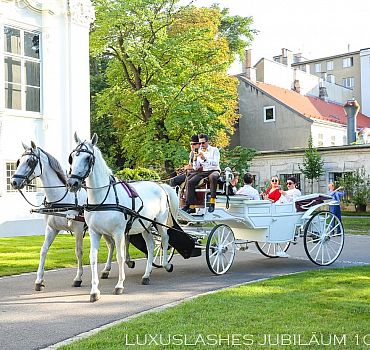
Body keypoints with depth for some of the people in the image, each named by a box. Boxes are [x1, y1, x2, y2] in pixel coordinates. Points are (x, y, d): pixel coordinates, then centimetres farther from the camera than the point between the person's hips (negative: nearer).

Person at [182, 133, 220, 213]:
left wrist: (204, 158, -26)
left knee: (213, 177, -41)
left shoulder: (214, 150, 2)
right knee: (190, 182, -20)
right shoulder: (199, 152, 15)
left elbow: (216, 163, -15)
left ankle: (212, 202, -37)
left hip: (213, 171, -4)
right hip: (203, 172, 5)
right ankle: (191, 206, -22)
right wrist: (195, 159, -9)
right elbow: (195, 168, 10)